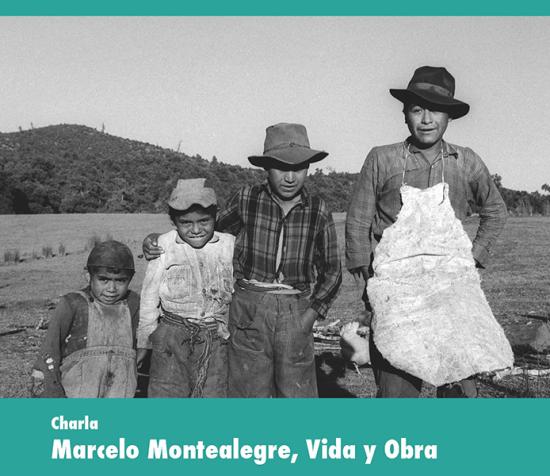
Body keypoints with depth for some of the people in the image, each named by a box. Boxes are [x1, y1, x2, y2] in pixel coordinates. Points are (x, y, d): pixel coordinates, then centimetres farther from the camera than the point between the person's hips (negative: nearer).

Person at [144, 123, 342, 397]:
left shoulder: (318, 212, 1)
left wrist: (312, 313, -1)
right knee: (250, 390, 3)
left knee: (297, 392, 2)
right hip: (248, 307, 0)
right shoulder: (246, 200, 0)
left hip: (295, 311, 0)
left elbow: (331, 270, 11)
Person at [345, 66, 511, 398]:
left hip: (454, 283, 2)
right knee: (396, 387, -3)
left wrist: (475, 257, 13)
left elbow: (495, 211, 23)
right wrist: (368, 279, 7)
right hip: (396, 287, -1)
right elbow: (357, 220, 8)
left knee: (460, 385, -1)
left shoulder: (467, 163, 8)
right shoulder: (382, 160, 2)